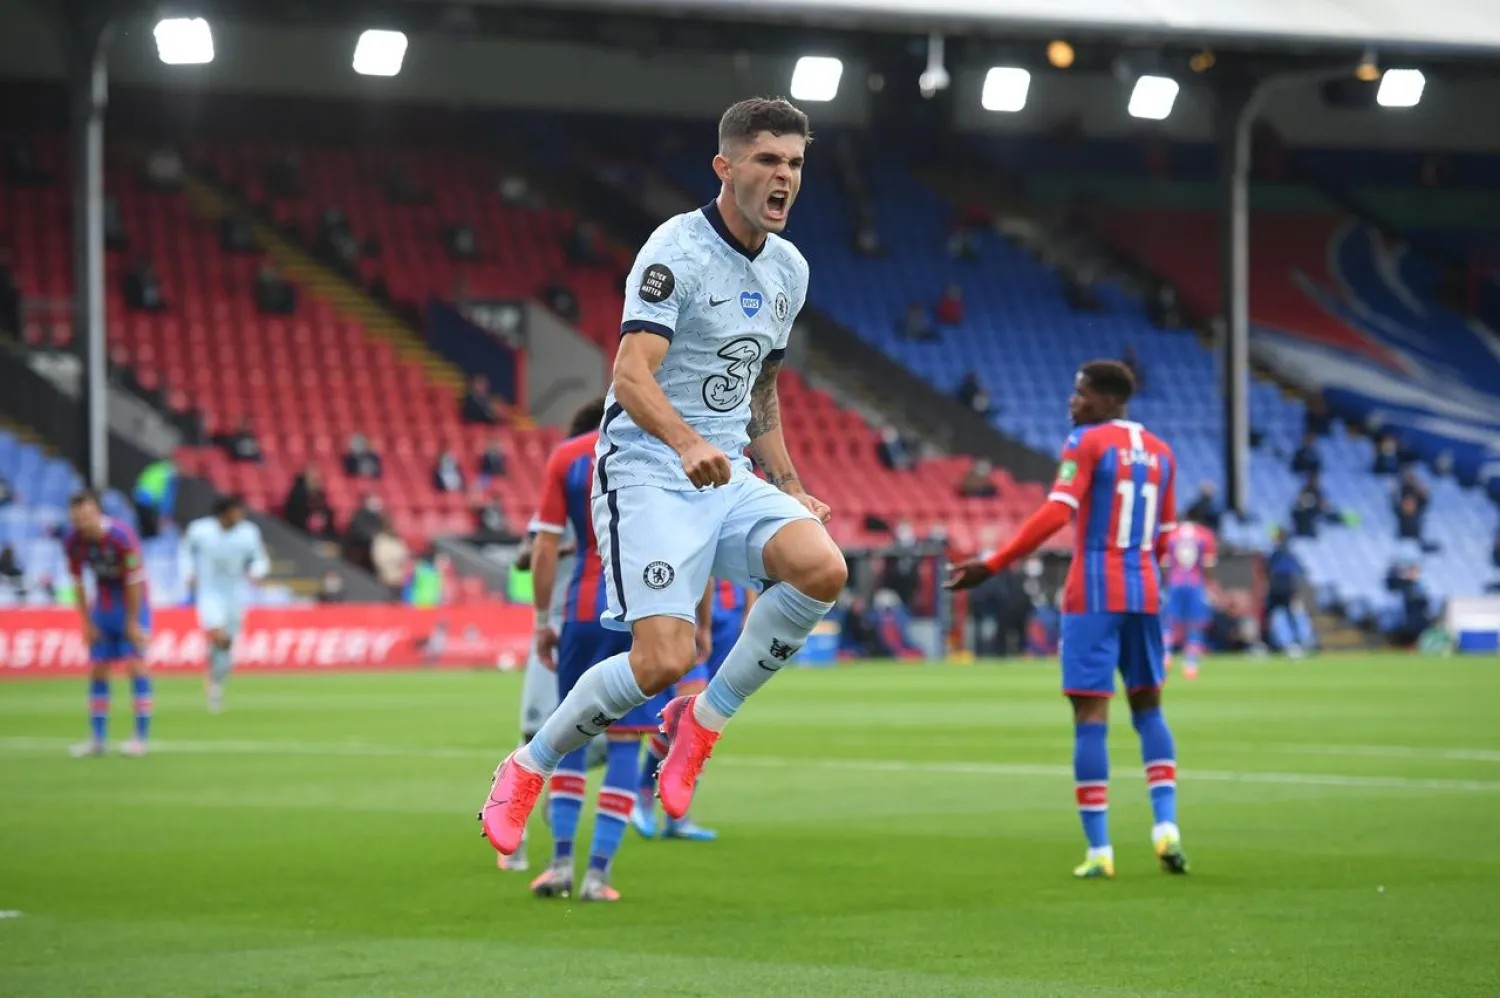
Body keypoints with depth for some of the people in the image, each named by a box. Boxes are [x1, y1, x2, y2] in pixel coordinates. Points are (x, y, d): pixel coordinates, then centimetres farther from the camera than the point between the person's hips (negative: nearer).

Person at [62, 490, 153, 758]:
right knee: (97, 669, 3)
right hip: (102, 606, 5)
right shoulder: (72, 540, -11)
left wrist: (132, 622, -13)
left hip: (132, 604, -5)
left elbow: (134, 580, -18)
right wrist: (87, 623, 0)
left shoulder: (121, 535, -25)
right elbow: (77, 583, 0)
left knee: (135, 664, -11)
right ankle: (96, 739, 10)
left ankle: (141, 738, -7)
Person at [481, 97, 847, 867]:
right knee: (663, 660, -20)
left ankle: (703, 719, -4)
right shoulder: (677, 250, -12)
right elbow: (632, 375, -24)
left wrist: (787, 487, 23)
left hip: (727, 475, 7)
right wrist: (688, 444, -41)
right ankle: (526, 771, 6)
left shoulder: (789, 269, 13)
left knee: (823, 567, -23)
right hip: (646, 474, -7)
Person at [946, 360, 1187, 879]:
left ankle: (1099, 850, -8)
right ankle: (1166, 825, 1)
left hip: (1093, 596, -6)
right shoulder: (1159, 451, 13)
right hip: (1143, 593, 6)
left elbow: (1056, 514, -19)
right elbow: (1163, 536, 16)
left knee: (1090, 715, -4)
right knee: (1147, 707, 17)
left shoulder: (1087, 443, -7)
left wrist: (991, 566, -22)